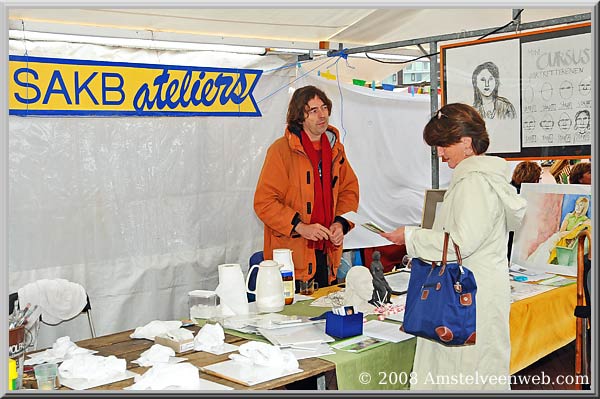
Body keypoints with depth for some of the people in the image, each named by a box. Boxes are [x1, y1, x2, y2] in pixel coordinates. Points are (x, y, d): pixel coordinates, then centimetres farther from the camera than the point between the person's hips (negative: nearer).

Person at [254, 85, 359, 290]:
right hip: (291, 255, -6)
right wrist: (300, 227, -20)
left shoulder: (335, 148, 11)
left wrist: (341, 223, 1)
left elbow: (349, 190, 19)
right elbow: (263, 202, -12)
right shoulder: (281, 150, -10)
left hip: (326, 254, 6)